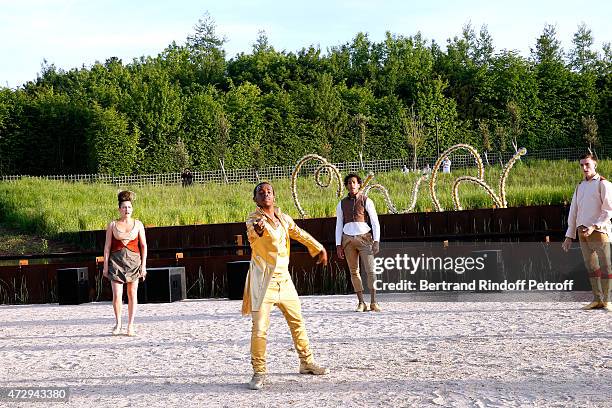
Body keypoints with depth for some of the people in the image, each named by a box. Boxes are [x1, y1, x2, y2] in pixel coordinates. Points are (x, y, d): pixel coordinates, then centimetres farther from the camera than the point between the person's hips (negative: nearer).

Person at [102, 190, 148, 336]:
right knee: (117, 295, -7)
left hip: (134, 260, 1)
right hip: (116, 260, -1)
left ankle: (130, 325, 8)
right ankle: (118, 323, 12)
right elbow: (107, 246, 4)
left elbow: (143, 246, 5)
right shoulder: (112, 225, 4)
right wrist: (105, 266, -1)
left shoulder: (138, 224, 6)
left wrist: (144, 265, -2)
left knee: (132, 294, 1)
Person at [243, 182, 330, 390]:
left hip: (284, 279, 6)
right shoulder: (253, 219, -11)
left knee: (297, 321, 15)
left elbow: (300, 234, 24)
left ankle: (307, 362, 30)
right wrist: (258, 228, -59)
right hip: (263, 279, -6)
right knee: (260, 328, -11)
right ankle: (259, 372, 0)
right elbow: (254, 228, -36)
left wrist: (319, 248, 34)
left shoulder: (283, 217, 8)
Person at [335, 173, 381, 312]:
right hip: (348, 239, 3)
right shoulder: (342, 204, 10)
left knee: (370, 270, -10)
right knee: (354, 272, 2)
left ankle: (373, 303, -7)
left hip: (364, 238, -3)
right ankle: (361, 303, 6)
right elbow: (339, 225, 12)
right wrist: (338, 245, 4)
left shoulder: (366, 201, 2)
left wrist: (376, 241, -10)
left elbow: (375, 222, -1)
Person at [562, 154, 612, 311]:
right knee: (591, 267, 5)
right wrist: (569, 236, 15)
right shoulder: (580, 187, 19)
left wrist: (594, 227, -20)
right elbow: (573, 211, 19)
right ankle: (597, 300, 8)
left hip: (598, 231, -6)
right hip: (582, 232, 6)